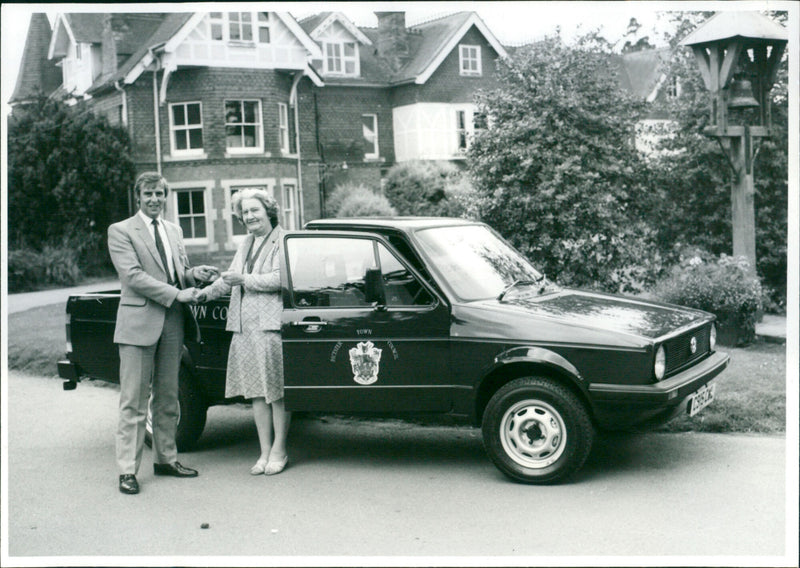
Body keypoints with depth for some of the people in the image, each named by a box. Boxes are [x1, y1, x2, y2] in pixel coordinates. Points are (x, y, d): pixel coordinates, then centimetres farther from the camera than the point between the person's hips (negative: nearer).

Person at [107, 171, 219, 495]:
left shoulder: (174, 231, 18)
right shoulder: (121, 231, -2)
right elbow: (133, 276, -12)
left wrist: (196, 274, -2)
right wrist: (176, 294, -17)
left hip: (173, 323, 6)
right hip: (139, 322, -6)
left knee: (168, 398, 12)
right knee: (134, 402, -4)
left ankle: (166, 459, 23)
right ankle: (127, 470, 1)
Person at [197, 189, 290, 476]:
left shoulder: (283, 241, -5)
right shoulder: (246, 245, 21)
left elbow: (282, 278, -16)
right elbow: (230, 278, 25)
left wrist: (245, 280, -15)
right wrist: (206, 292, 11)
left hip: (272, 325, -7)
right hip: (245, 327, 7)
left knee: (276, 390, -1)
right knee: (257, 391, 8)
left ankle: (278, 451, 8)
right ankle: (265, 452, 15)